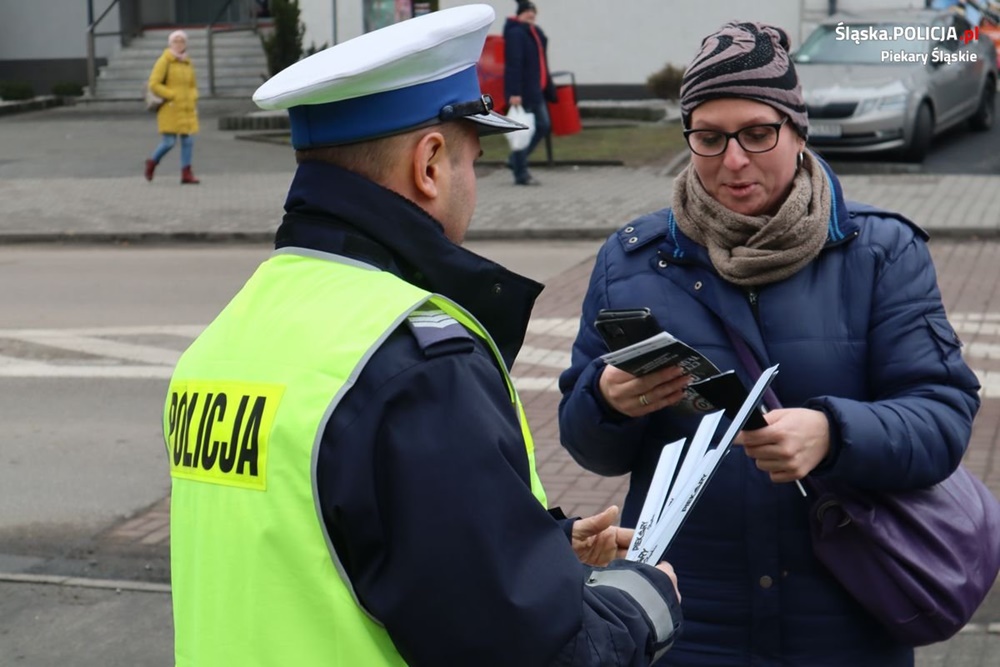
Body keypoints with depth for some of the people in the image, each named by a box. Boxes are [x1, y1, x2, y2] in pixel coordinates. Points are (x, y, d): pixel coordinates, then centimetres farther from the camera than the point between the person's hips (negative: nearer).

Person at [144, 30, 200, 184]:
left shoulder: (188, 63, 12)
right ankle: (152, 162, 21)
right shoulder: (164, 61, -6)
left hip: (187, 109, 5)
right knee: (169, 142, -6)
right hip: (170, 109, -5)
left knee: (188, 141, -1)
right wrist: (173, 96, -15)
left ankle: (186, 174, 3)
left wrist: (193, 99, 4)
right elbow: (154, 84, -11)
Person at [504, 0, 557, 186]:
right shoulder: (515, 33, -14)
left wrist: (548, 89, 19)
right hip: (522, 92, -10)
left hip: (535, 90, 10)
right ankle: (521, 174, 3)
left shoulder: (532, 33, 15)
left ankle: (516, 160, 25)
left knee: (543, 126, 12)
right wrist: (514, 93, -27)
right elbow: (513, 64, -22)